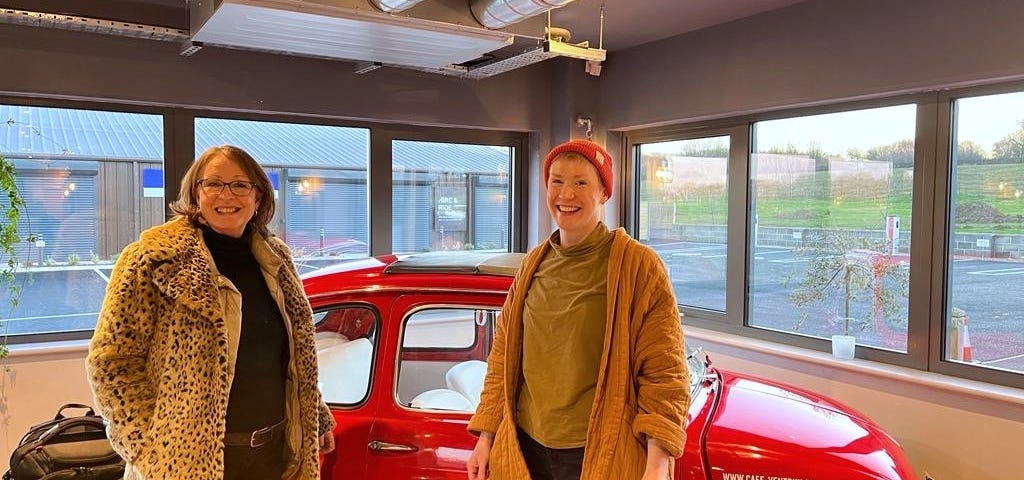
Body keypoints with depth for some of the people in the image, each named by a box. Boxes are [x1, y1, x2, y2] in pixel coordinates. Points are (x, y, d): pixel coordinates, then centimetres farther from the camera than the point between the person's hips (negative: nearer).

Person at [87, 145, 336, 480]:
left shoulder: (276, 258, 6)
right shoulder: (157, 258, -11)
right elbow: (110, 360, -11)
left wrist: (318, 419, 16)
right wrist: (156, 450, -17)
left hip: (276, 451, 5)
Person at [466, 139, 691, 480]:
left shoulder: (638, 265, -10)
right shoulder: (533, 264, 5)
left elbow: (664, 371, -12)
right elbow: (504, 355, 10)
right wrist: (486, 437, 6)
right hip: (526, 448, 4)